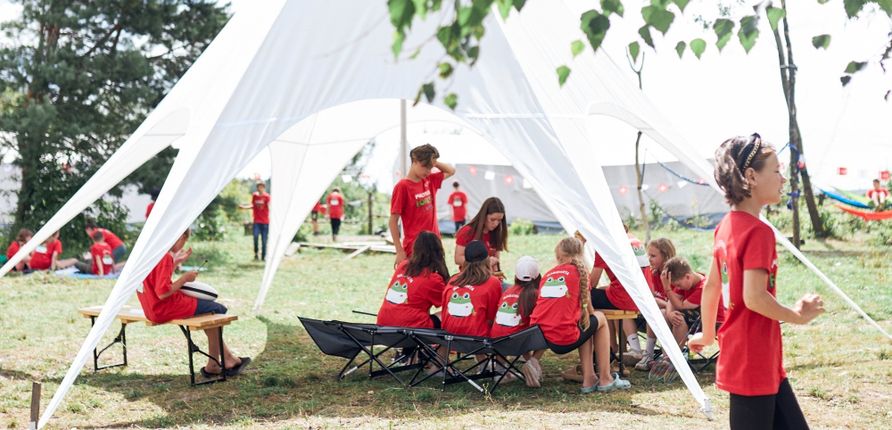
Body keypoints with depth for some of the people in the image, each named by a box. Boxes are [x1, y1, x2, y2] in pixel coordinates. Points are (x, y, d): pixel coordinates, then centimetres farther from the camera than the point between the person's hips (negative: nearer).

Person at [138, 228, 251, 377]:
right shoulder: (164, 257, -22)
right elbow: (162, 292, -27)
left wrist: (176, 261, 15)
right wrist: (184, 278, -16)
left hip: (153, 307, 10)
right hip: (164, 309, -10)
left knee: (208, 307, 20)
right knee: (216, 310, 0)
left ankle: (228, 357, 20)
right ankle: (212, 365, 10)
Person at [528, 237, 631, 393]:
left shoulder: (547, 275, 16)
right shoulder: (579, 271, 6)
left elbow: (547, 308, 15)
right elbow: (587, 308, 12)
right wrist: (591, 314, 35)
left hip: (538, 337, 5)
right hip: (566, 339, -5)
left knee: (586, 326, 33)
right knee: (600, 318, 25)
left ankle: (589, 380, 23)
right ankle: (605, 379, 24)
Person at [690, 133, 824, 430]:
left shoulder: (726, 226, 9)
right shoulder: (759, 232, -18)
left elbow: (711, 286, 16)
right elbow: (754, 297, -25)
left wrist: (708, 335, 26)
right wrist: (797, 316, -11)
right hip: (754, 363, -9)